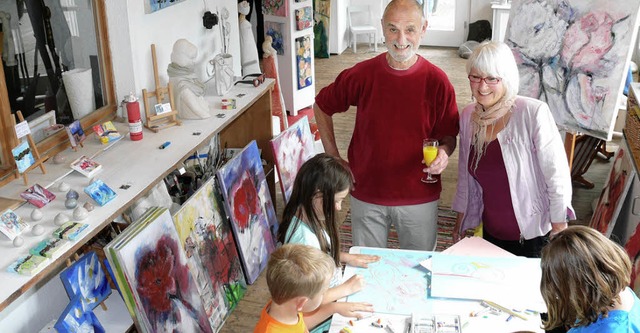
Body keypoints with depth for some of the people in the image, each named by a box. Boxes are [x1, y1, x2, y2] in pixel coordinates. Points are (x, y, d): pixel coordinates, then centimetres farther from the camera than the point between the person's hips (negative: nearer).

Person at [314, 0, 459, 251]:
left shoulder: (437, 81, -10)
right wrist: (333, 156, 1)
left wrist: (444, 152, -22)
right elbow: (322, 107, 6)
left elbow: (449, 135, 0)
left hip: (419, 199, 0)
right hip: (367, 195, 1)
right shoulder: (362, 75, -9)